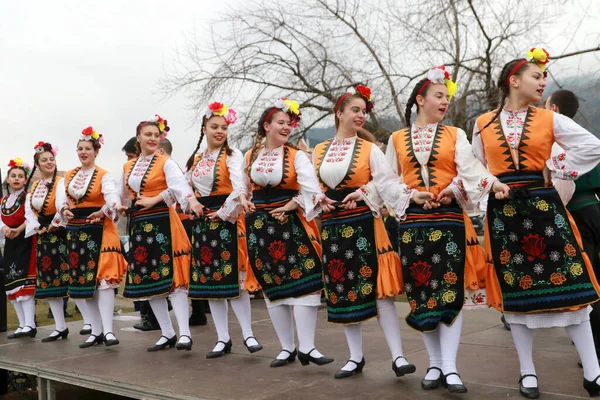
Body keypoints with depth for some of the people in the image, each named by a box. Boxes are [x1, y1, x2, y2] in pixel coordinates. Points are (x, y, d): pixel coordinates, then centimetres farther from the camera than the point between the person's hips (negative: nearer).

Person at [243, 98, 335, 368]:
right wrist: (246, 204, 3)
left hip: (290, 223, -3)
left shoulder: (296, 156, -2)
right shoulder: (250, 156, 8)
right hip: (260, 225, 4)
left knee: (302, 282, -9)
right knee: (271, 286, 8)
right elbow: (244, 187, 20)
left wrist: (290, 206, -15)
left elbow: (311, 188, -15)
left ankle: (306, 347, -2)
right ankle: (287, 347, 19)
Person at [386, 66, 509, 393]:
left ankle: (450, 368, 2)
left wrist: (494, 183, -25)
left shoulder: (455, 135, 8)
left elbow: (469, 168, -8)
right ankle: (435, 364, 16)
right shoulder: (397, 138, 10)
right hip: (412, 222, 1)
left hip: (449, 219, -1)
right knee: (420, 293, 3)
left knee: (451, 293, -4)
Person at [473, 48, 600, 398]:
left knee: (569, 285, -2)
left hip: (543, 205, 0)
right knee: (514, 290, 6)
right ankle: (528, 371, 19)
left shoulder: (549, 119, 3)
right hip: (503, 211, 1)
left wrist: (554, 168, -3)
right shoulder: (483, 124, 5)